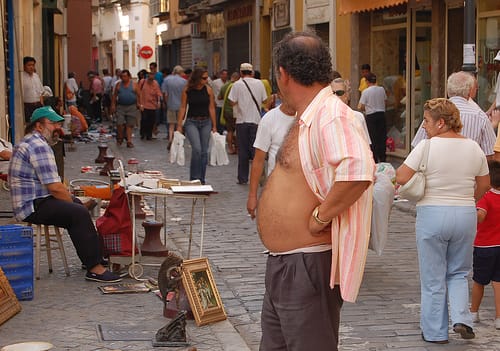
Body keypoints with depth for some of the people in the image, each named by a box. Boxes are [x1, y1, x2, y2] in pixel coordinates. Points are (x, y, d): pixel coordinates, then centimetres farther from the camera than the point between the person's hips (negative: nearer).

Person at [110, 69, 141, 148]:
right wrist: (113, 105, 6)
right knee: (120, 124, -7)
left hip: (131, 107, -1)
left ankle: (129, 141, 4)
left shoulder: (133, 84, 4)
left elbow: (138, 95, 6)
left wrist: (138, 103, -2)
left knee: (129, 125, 1)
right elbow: (114, 95, 11)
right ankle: (120, 138, 15)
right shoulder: (118, 84, 8)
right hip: (120, 107, 1)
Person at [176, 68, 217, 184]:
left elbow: (211, 108, 3)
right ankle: (194, 178, -9)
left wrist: (214, 126, 4)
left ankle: (201, 180, 16)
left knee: (204, 151, 5)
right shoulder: (187, 90, -4)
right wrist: (179, 125, -2)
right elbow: (182, 108, 1)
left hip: (206, 122, 2)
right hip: (191, 122, -2)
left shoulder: (208, 90, 0)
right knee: (196, 149, -19)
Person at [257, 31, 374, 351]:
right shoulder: (308, 118, 13)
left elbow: (357, 172, -37)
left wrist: (320, 217, -26)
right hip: (283, 264, 10)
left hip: (308, 265, -10)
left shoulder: (331, 114, -21)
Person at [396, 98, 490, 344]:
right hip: (466, 215, 4)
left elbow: (402, 178, -15)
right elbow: (484, 185, 11)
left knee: (433, 279, 8)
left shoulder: (426, 147, -13)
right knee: (458, 273, 20)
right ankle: (461, 318, 1)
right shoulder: (474, 148, 3)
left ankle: (435, 332, 16)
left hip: (432, 215, -4)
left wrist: (396, 172, 7)